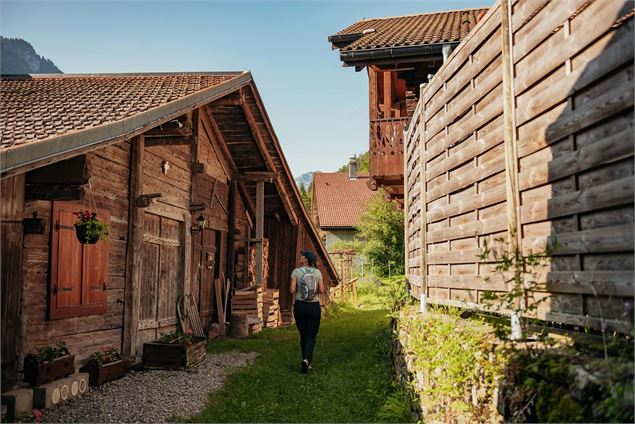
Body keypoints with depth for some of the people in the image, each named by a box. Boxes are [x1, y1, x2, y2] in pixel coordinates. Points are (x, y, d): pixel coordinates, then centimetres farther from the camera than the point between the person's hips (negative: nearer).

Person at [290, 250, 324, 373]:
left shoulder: (296, 271, -5)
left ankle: (307, 361, 19)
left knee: (303, 335, 14)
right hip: (314, 306, 0)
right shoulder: (317, 272, 0)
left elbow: (292, 290, -11)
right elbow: (321, 290, -2)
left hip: (300, 305, 0)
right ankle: (306, 359, -19)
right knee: (311, 336, 3)